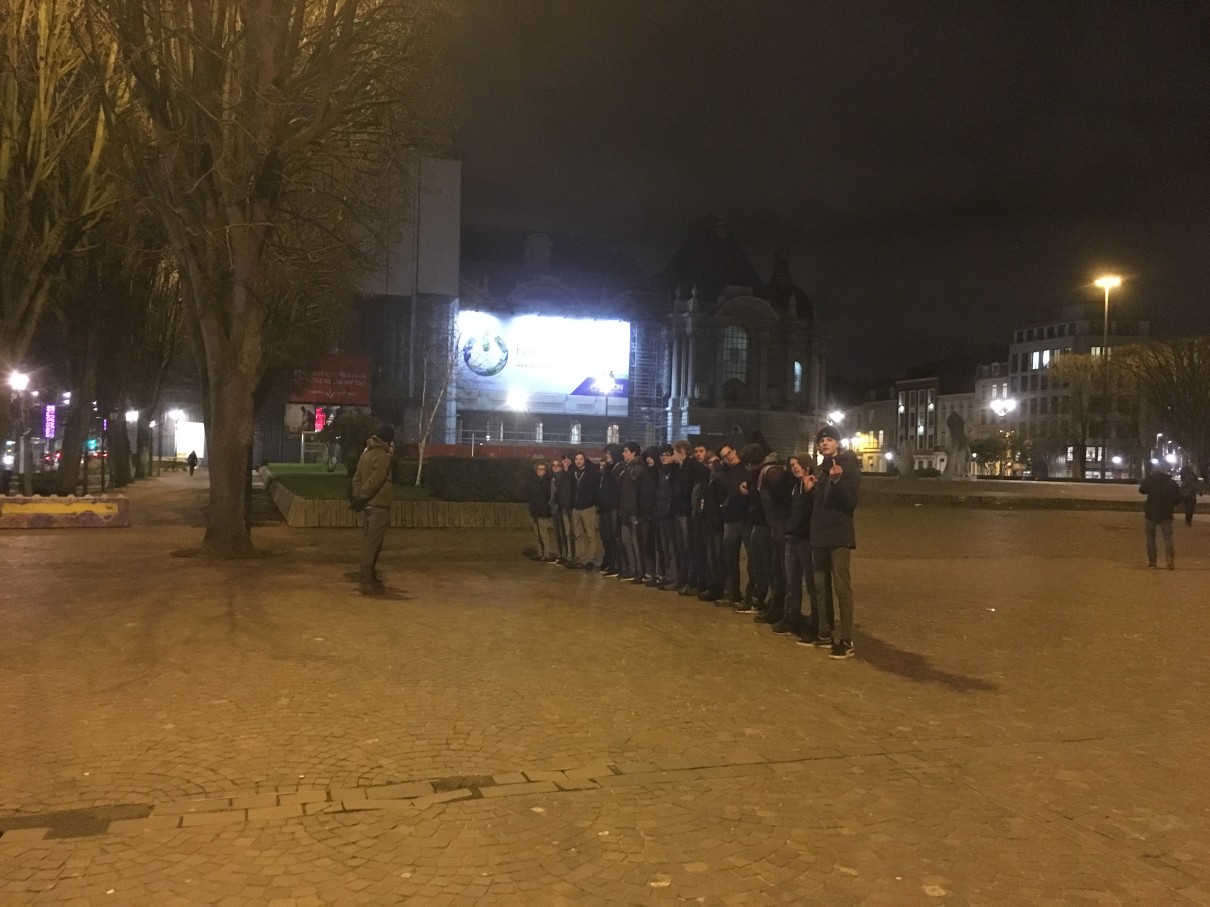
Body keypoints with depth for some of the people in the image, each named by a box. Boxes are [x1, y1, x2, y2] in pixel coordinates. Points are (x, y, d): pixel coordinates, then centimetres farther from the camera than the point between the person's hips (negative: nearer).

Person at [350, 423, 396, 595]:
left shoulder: (367, 452, 13)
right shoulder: (382, 456, -16)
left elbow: (357, 477, 14)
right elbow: (374, 481, -23)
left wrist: (357, 496, 9)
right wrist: (361, 498, -15)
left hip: (368, 505, 9)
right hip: (378, 506, -9)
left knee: (369, 541, 17)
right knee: (372, 543, -7)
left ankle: (368, 576, 27)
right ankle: (367, 581, -5)